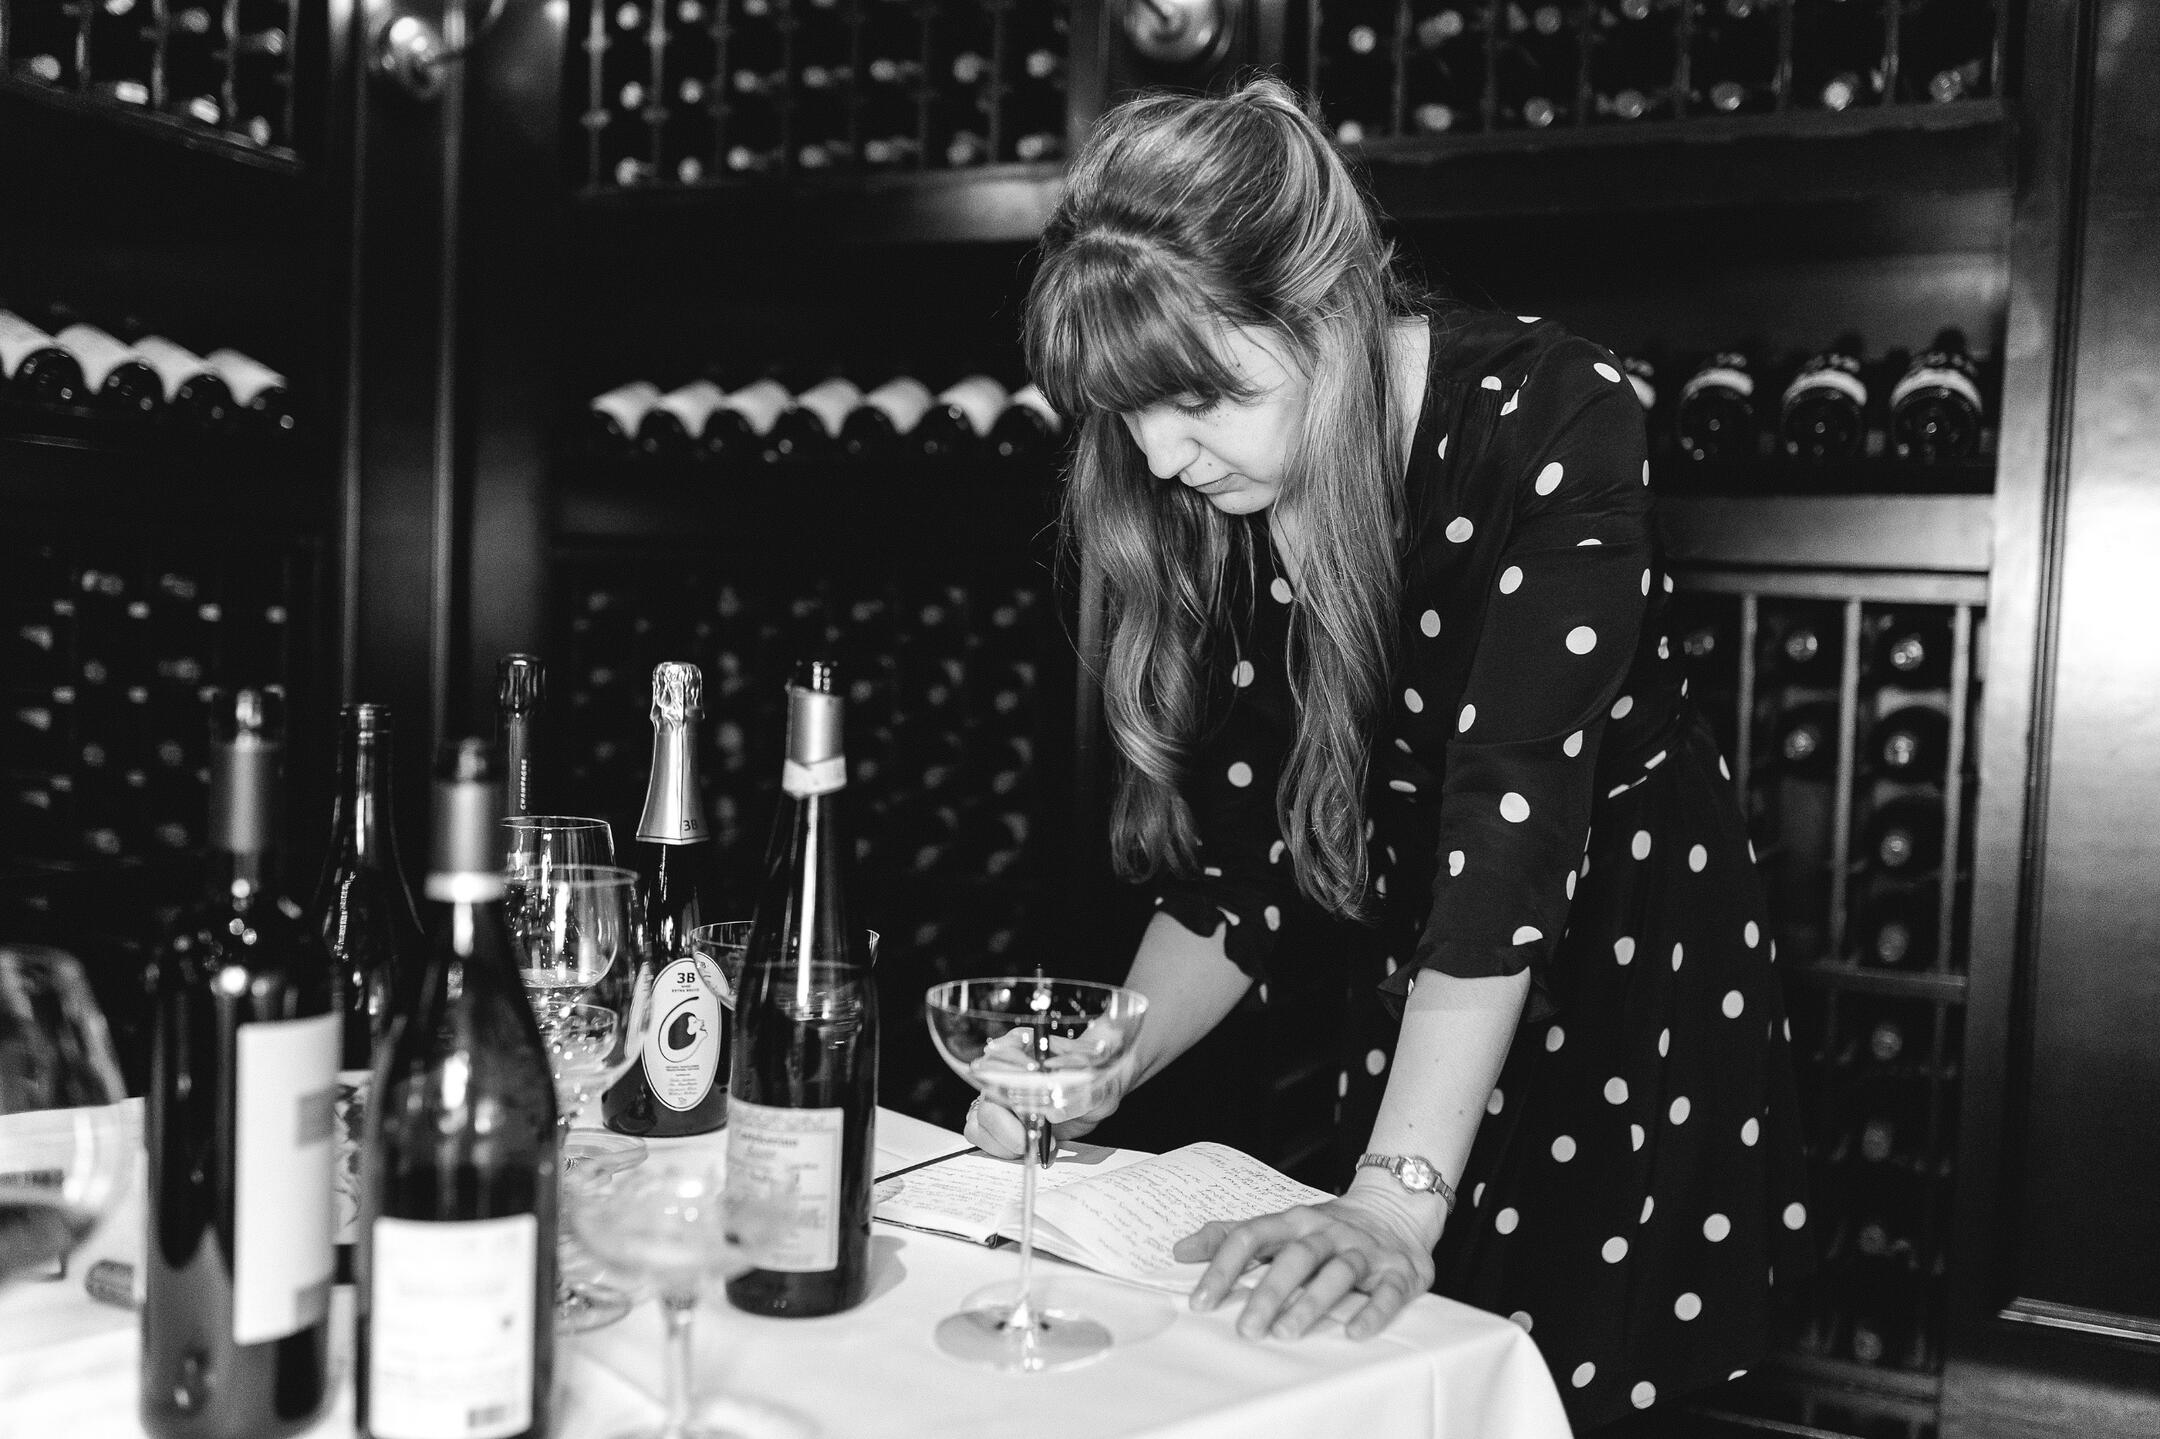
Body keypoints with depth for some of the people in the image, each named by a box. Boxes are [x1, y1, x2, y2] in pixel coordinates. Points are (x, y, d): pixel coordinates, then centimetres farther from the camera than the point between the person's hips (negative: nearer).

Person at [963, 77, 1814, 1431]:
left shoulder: (1556, 419, -25)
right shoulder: (1206, 508, -9)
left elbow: (1513, 818, -33)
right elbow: (1238, 872, -3)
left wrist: (1395, 1202, -38)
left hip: (1636, 987, -4)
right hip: (1401, 1004, 5)